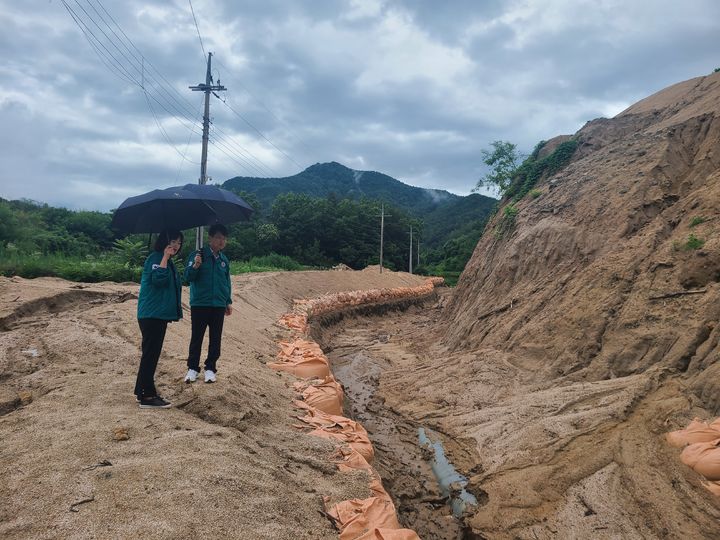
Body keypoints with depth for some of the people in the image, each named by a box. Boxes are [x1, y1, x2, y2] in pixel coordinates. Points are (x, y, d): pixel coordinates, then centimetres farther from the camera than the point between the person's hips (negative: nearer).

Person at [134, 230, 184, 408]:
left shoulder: (168, 262, 17)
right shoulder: (155, 258, -11)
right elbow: (159, 279, -28)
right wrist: (165, 256, -24)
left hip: (160, 315, 10)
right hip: (151, 315, -10)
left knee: (151, 353, 15)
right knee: (151, 353, -7)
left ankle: (142, 391, 25)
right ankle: (148, 396, -3)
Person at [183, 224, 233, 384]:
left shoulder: (224, 260, 8)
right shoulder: (198, 255, -6)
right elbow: (188, 277, -10)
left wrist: (229, 301, 15)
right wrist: (195, 266, -29)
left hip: (219, 305, 4)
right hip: (199, 304, -4)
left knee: (215, 338, 7)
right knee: (197, 337, 4)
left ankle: (210, 368, 17)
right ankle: (193, 368, 15)